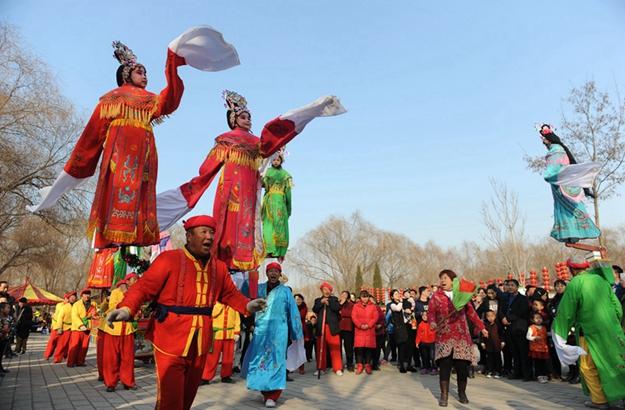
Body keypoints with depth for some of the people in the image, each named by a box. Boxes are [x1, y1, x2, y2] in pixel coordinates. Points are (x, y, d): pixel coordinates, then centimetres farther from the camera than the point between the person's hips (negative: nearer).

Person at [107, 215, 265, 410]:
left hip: (200, 344, 6)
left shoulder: (219, 267, 7)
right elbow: (144, 286, -13)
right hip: (171, 342, -6)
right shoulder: (169, 258, -10)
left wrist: (247, 305, -5)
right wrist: (126, 309, -31)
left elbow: (230, 294, 14)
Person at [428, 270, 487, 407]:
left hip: (462, 336, 2)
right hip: (444, 336, -1)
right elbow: (431, 312, -2)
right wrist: (433, 323, -21)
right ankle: (444, 395, 5)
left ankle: (462, 393, 23)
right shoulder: (436, 296, 3)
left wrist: (481, 327, 10)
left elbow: (471, 312, 12)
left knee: (462, 365, 4)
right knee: (444, 365, -5)